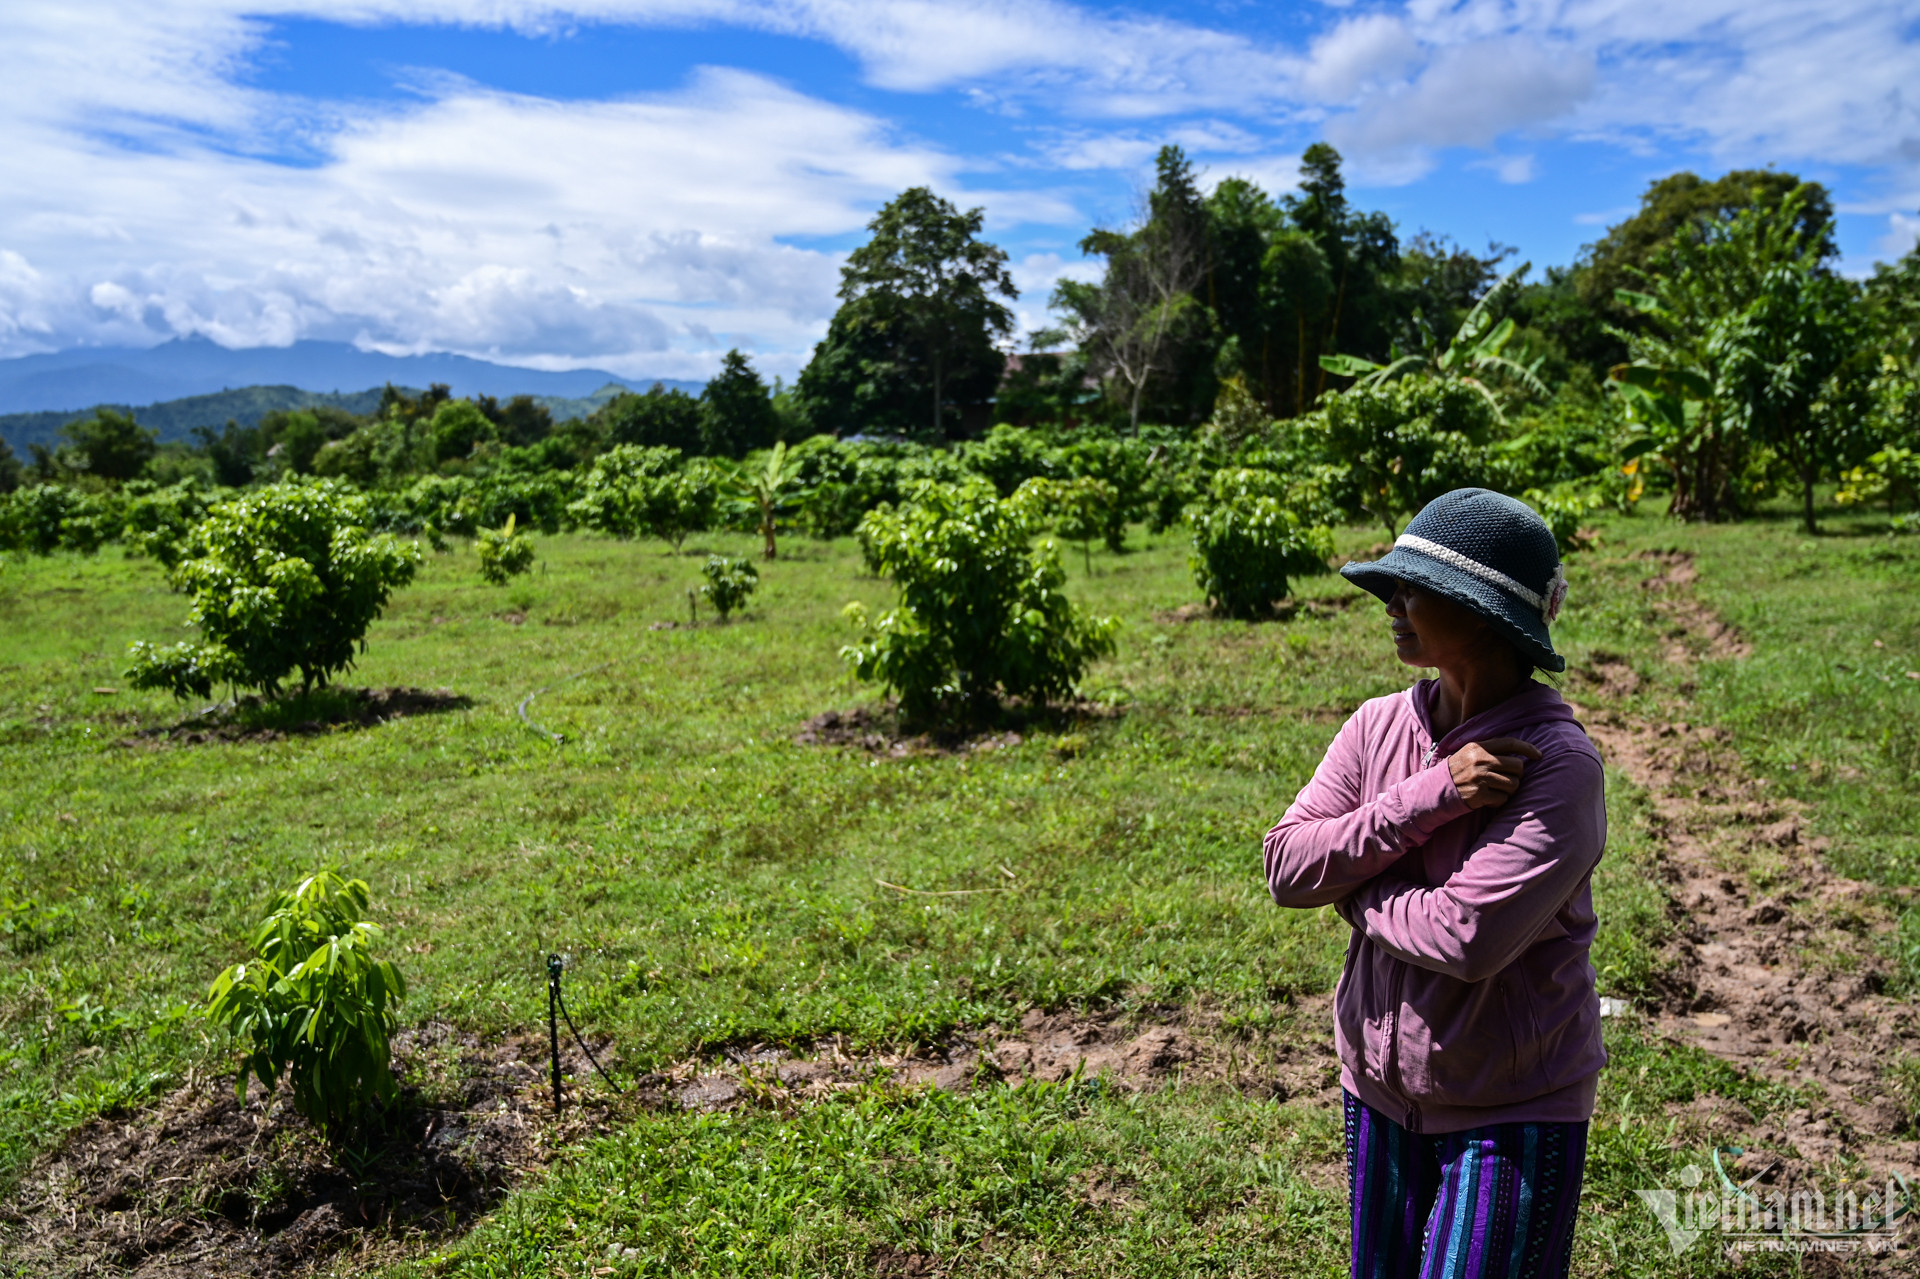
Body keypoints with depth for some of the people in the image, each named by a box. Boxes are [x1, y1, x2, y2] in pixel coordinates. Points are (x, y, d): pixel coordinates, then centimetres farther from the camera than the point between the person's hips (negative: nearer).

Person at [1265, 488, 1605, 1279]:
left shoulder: (1556, 763, -21)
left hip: (1513, 1111, -5)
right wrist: (1432, 793, -22)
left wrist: (1351, 888, -12)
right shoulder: (1378, 726, -4)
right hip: (1381, 1092, 6)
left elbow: (1467, 938, -28)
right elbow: (1284, 868, -13)